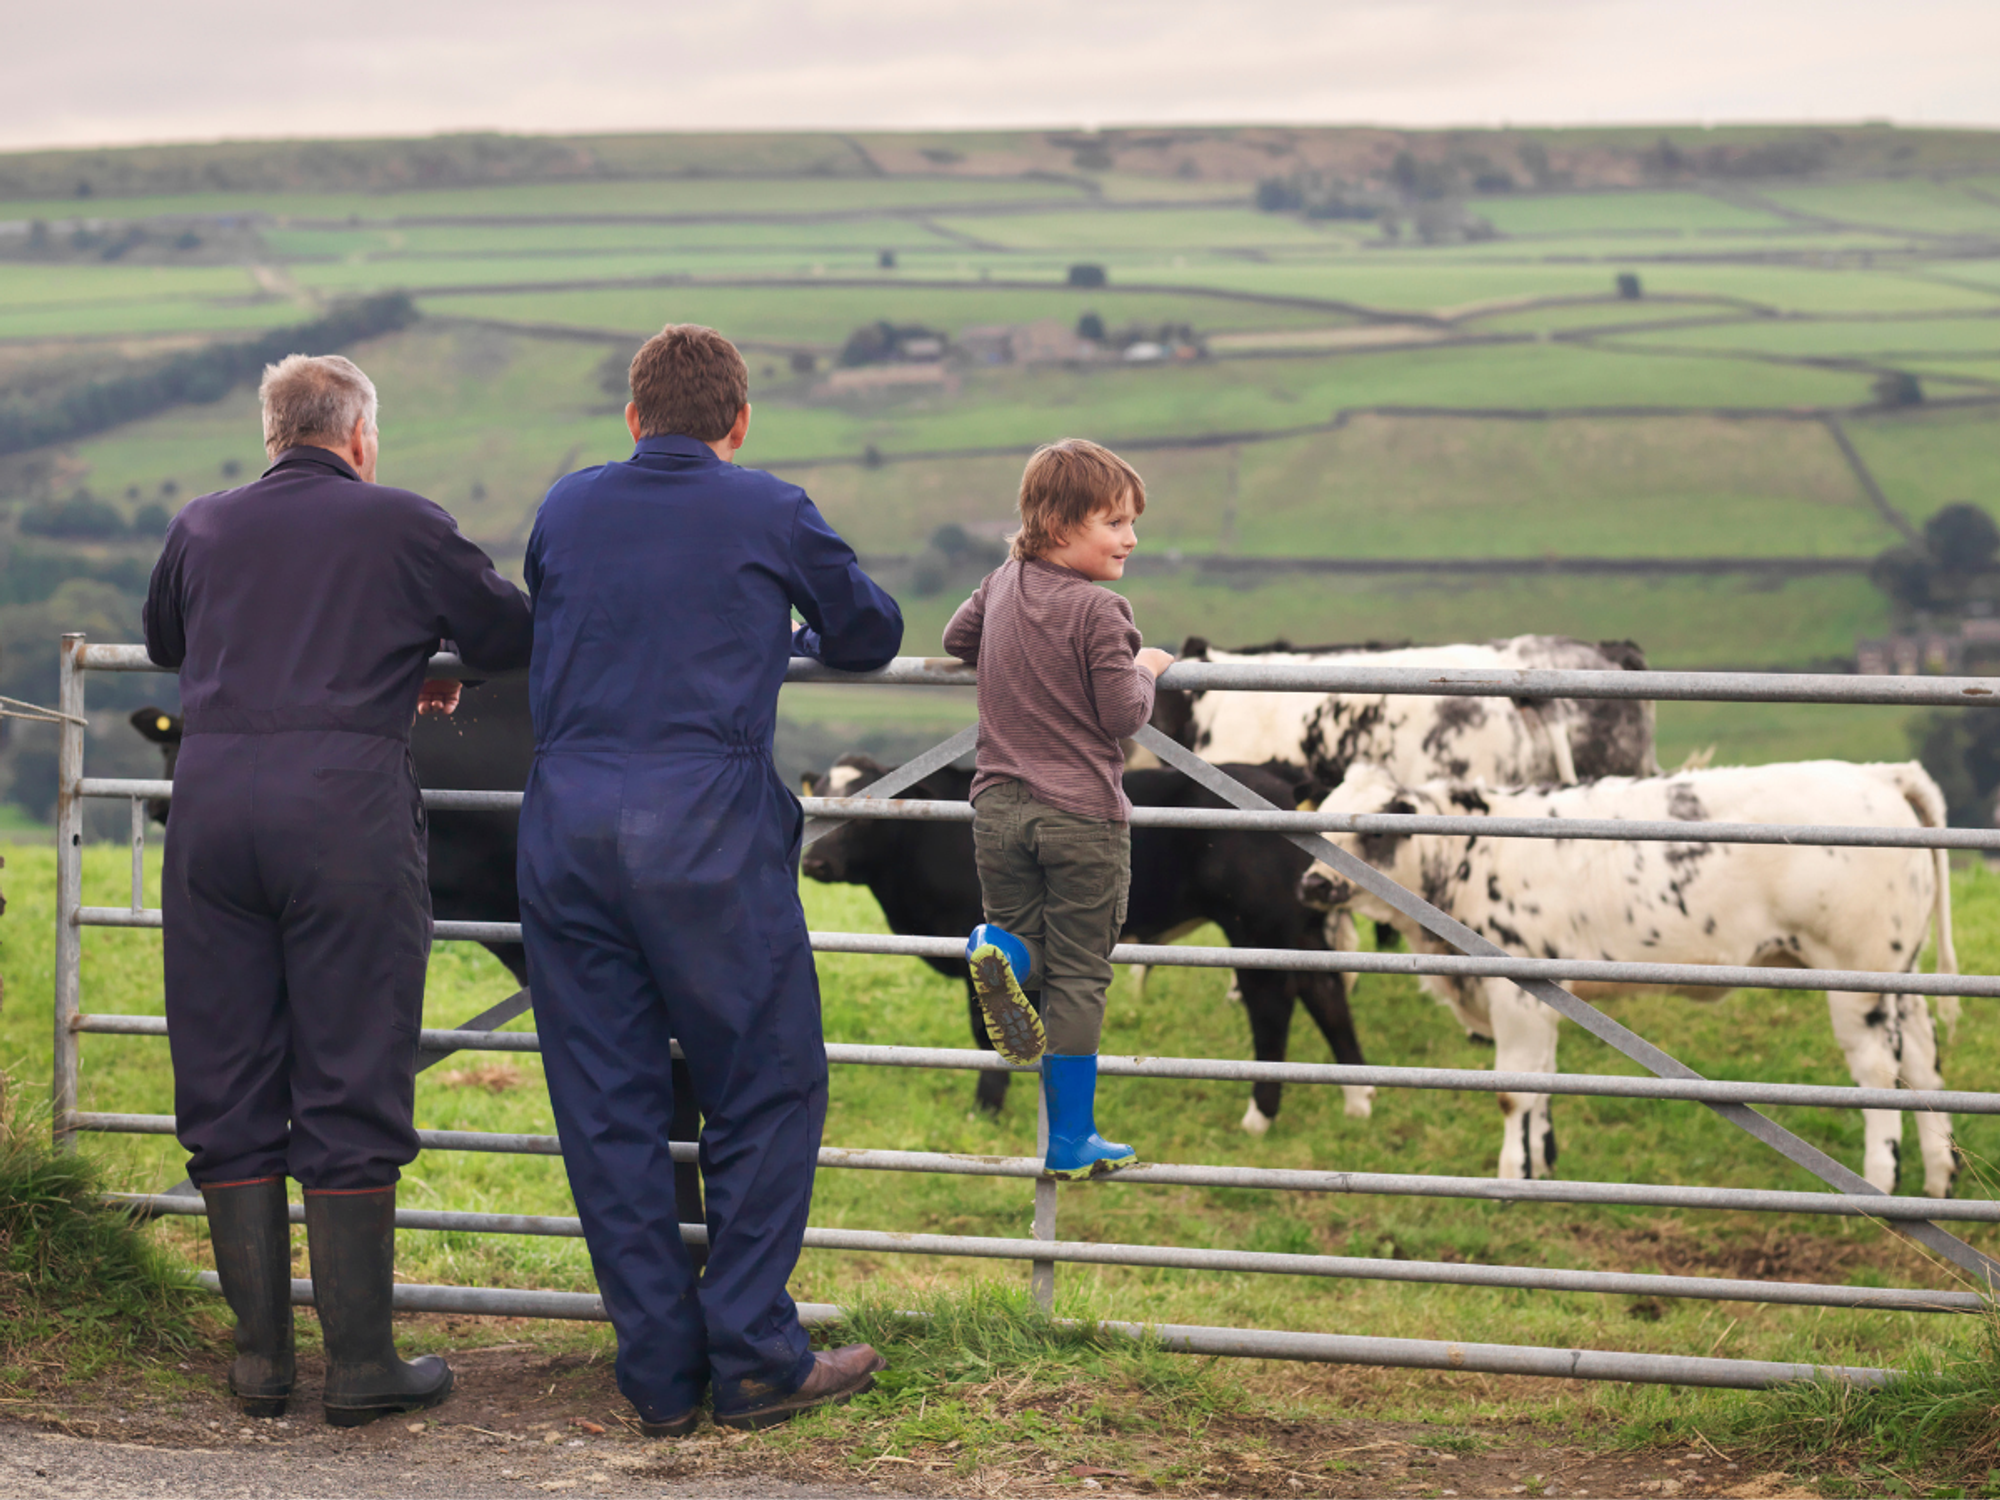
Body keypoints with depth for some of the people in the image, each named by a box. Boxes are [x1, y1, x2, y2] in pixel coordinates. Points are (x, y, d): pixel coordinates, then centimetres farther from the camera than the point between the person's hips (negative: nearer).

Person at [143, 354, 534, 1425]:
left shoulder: (203, 528, 16)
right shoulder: (404, 525, 7)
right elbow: (514, 638, 16)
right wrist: (422, 663, 36)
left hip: (211, 793, 3)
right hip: (347, 796, -3)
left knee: (225, 1088, 9)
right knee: (351, 1092, 2)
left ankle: (261, 1356, 11)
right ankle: (361, 1364, 4)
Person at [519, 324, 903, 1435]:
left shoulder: (567, 509, 12)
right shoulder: (771, 513, 3)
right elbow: (872, 634, 17)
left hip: (565, 827, 4)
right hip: (707, 824, -4)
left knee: (609, 1107, 8)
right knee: (767, 1092, 6)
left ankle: (662, 1374, 11)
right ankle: (754, 1360, 5)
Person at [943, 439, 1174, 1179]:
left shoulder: (1002, 585, 6)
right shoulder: (1099, 610, -15)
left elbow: (956, 639, 23)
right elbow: (1123, 715, -14)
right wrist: (1144, 669, 4)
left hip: (1000, 806, 5)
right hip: (1082, 815, -5)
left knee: (1028, 946, 18)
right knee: (1077, 977, 3)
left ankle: (1002, 952, -19)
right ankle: (1071, 1143, 7)